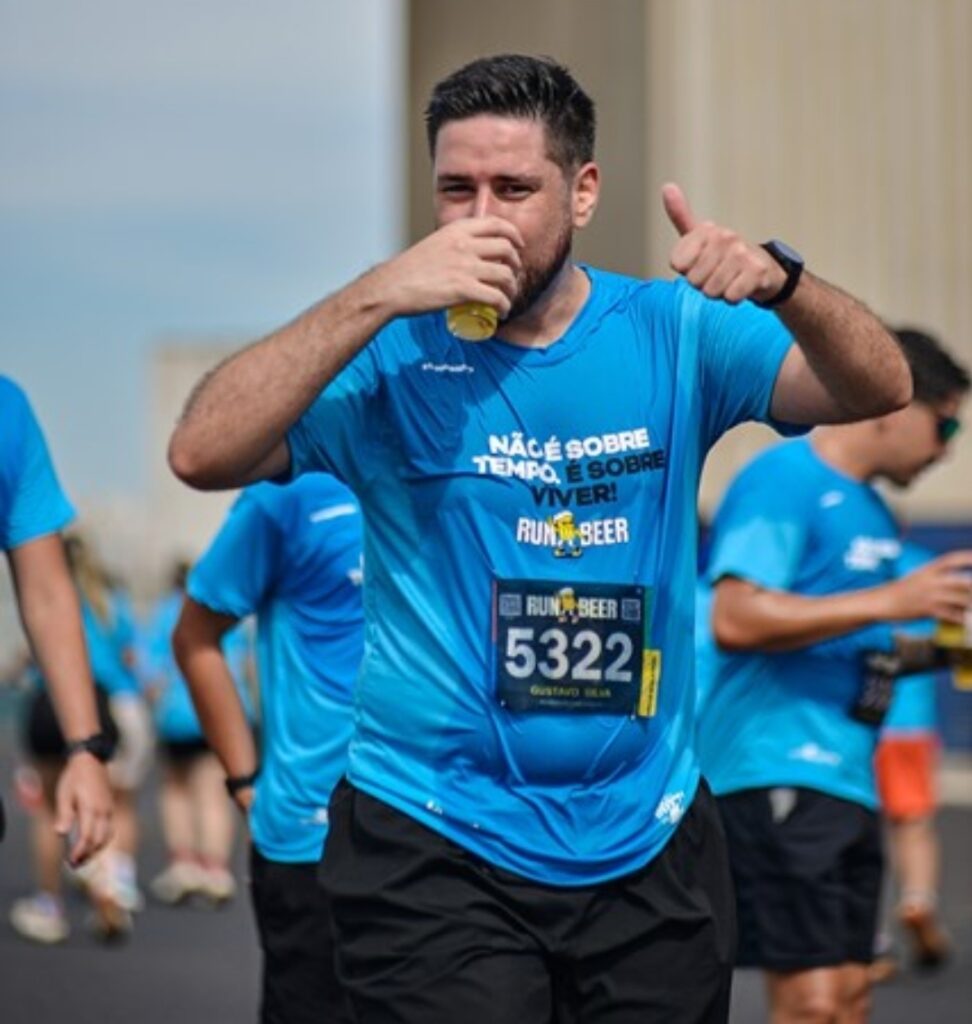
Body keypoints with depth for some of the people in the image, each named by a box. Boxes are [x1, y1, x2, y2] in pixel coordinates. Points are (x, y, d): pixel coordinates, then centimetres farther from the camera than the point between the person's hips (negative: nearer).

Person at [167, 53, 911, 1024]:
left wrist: (781, 284, -29)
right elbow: (201, 454, -19)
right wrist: (377, 296, -26)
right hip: (435, 848, -3)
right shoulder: (393, 353, -6)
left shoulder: (673, 333, 1)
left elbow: (877, 390, -8)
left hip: (648, 840, 3)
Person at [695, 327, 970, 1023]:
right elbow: (736, 619, -23)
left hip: (849, 780, 9)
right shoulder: (784, 480, -10)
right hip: (777, 775, -9)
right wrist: (890, 600, -20)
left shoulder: (871, 507, 18)